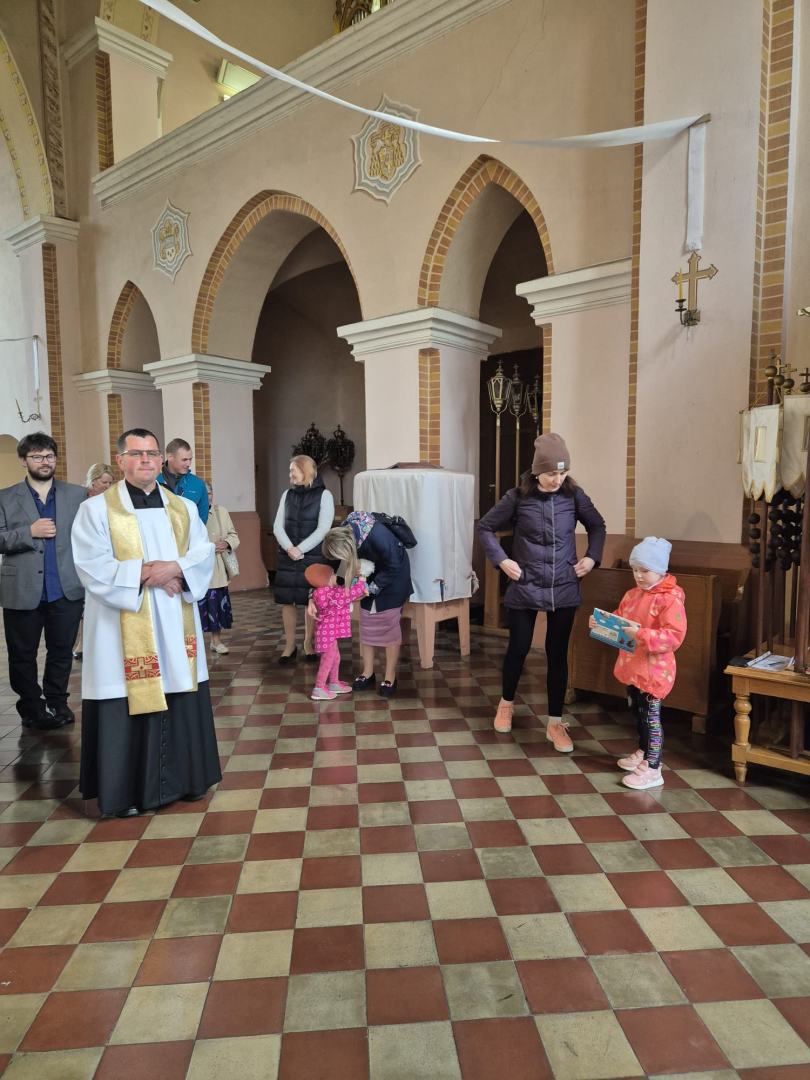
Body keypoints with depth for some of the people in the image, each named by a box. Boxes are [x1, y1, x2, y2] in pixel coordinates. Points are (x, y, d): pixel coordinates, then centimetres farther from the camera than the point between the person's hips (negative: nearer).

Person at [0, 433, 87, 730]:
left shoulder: (77, 494, 6)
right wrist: (30, 532, -16)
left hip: (67, 589, 1)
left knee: (62, 652, 11)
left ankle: (57, 703, 27)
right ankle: (31, 708, 25)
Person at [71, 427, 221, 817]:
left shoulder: (184, 508, 10)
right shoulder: (96, 509, -1)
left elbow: (204, 555, 2)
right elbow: (92, 568, -11)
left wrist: (175, 568, -16)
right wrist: (144, 572, -17)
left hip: (176, 628, 4)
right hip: (123, 632, -3)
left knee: (182, 705, 9)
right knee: (128, 708, 2)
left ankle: (182, 778, 26)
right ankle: (126, 792, 18)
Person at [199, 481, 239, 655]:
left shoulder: (222, 512, 9)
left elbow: (233, 535, 12)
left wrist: (227, 543, -9)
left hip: (218, 570, 5)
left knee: (218, 605, 11)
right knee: (199, 607, -3)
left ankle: (216, 641, 24)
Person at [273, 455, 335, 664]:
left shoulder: (324, 495, -3)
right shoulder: (287, 494, 10)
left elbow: (323, 529, -11)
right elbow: (278, 526, 2)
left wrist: (301, 549, -16)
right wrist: (289, 548, -14)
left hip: (313, 557, -3)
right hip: (287, 557, 4)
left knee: (311, 601, 3)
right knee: (287, 601, 5)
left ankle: (308, 643, 18)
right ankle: (290, 645, 15)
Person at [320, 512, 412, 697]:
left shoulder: (378, 537, -40)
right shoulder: (343, 534, -22)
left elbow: (393, 568, -25)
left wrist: (372, 587, -23)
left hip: (394, 574, -6)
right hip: (373, 572, 6)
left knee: (389, 624, -2)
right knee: (367, 622, 7)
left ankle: (390, 677, 9)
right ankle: (368, 673, 19)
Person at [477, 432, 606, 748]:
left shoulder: (574, 495, -2)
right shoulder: (518, 497, -8)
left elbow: (597, 525, 14)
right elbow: (485, 527, 1)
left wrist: (592, 557, 1)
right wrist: (501, 560, -8)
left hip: (564, 590, 1)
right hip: (525, 588, -1)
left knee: (557, 654, 6)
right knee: (518, 648, 9)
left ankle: (555, 723, 18)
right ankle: (507, 703, 35)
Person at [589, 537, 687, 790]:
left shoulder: (670, 599, -18)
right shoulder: (632, 595, 8)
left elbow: (675, 637, -25)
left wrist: (641, 634, -32)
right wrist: (600, 623, -1)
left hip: (654, 671, -8)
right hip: (631, 667, 8)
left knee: (651, 717, -2)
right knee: (637, 714, 21)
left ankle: (653, 770, 8)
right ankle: (643, 754, 38)